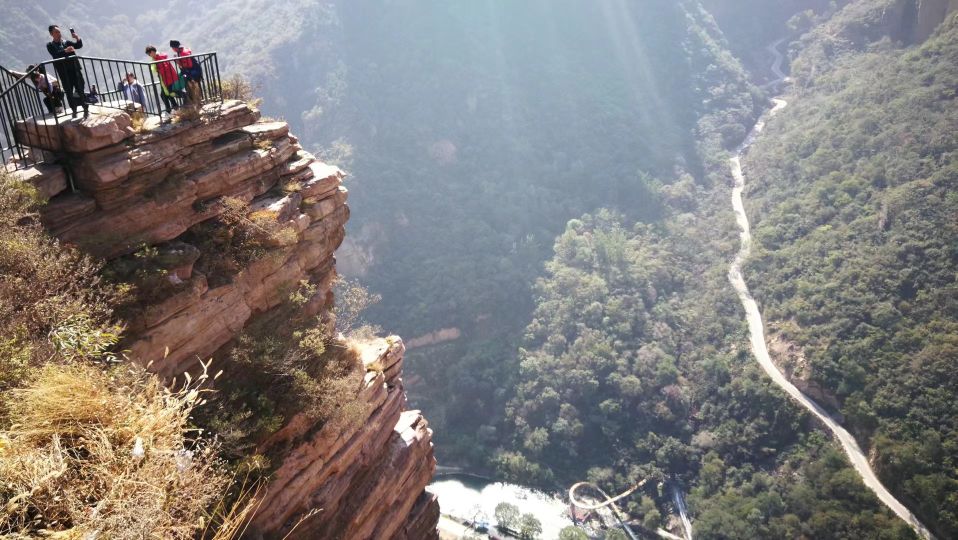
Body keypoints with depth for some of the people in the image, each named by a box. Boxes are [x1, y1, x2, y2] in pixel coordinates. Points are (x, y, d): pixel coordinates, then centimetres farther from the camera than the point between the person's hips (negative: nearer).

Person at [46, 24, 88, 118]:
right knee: (69, 92, 1)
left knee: (80, 89, -2)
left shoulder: (67, 42, 14)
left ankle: (86, 109, 5)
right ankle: (74, 110, 9)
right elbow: (55, 54, -13)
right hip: (64, 72, -1)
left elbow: (79, 45, 4)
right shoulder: (50, 45, 5)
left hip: (75, 68, 1)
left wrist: (77, 38, -16)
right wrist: (65, 51, -29)